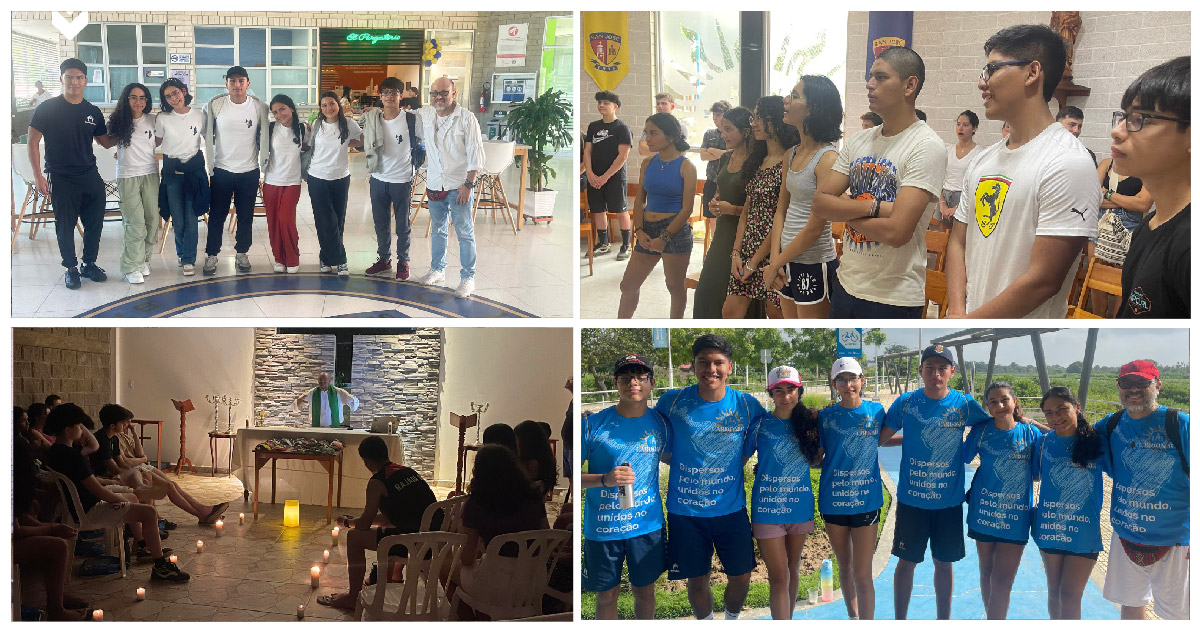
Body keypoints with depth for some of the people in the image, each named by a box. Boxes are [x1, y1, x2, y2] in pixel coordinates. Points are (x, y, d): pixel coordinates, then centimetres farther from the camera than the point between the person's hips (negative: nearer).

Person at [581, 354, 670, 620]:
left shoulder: (659, 423, 0)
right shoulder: (594, 424, -11)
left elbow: (669, 456, 18)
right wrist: (605, 479, -25)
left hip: (647, 524, 2)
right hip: (602, 526, -2)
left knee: (644, 590, 16)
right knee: (607, 595, 10)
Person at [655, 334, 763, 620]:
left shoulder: (747, 405, -6)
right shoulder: (671, 402, -8)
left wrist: (732, 468, -3)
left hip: (731, 508, 1)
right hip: (685, 509, -1)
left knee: (741, 576, 9)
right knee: (697, 579, 10)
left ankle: (732, 619, 38)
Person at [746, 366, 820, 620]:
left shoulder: (808, 422, 2)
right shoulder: (760, 424, -6)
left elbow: (815, 460, 12)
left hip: (800, 506, 4)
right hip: (768, 508, -4)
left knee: (793, 571, 17)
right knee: (779, 577, -4)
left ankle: (788, 618, 33)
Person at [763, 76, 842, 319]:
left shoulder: (828, 158, -17)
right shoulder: (792, 153, 8)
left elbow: (815, 227, -19)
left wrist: (776, 264, -11)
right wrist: (775, 258, -2)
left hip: (814, 263, -8)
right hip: (788, 262, 8)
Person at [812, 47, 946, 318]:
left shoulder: (927, 148, -15)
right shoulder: (859, 142, 7)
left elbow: (896, 231, -23)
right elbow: (819, 203, -1)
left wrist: (844, 211, -8)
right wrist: (871, 207, -17)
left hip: (894, 298, -7)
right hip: (846, 285, 7)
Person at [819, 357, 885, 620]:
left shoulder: (876, 410, -1)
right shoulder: (825, 416, -2)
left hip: (866, 500, -1)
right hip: (833, 501, 1)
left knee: (862, 574, -5)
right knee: (845, 568, 16)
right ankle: (853, 619, 33)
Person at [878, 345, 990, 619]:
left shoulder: (964, 403, -5)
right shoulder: (906, 402, -7)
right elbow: (879, 439, -2)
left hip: (949, 501, 1)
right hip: (911, 499, -1)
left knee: (944, 563, 13)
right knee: (906, 562, 9)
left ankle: (944, 620, 27)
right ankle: (900, 620, 23)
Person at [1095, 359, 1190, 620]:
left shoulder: (1179, 424, -13)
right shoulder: (1112, 425, 2)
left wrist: (1194, 540, -14)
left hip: (1172, 540, -5)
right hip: (1125, 535, 5)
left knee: (1178, 613, 5)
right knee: (1131, 604, 18)